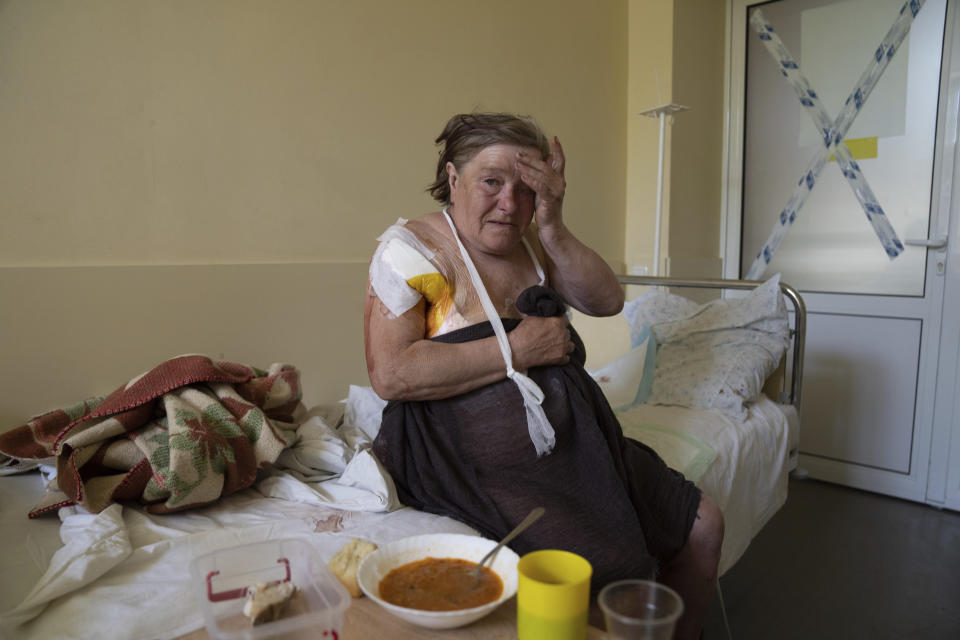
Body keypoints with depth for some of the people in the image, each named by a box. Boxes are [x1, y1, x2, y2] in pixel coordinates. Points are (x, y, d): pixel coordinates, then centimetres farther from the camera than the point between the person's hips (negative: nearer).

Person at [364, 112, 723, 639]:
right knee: (611, 572, -23)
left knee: (702, 524, 8)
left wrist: (554, 228, -13)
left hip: (573, 441, 7)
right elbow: (389, 374, -21)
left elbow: (607, 301, 2)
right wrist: (515, 350, -18)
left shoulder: (532, 242, 10)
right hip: (478, 457, -7)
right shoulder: (409, 248, -9)